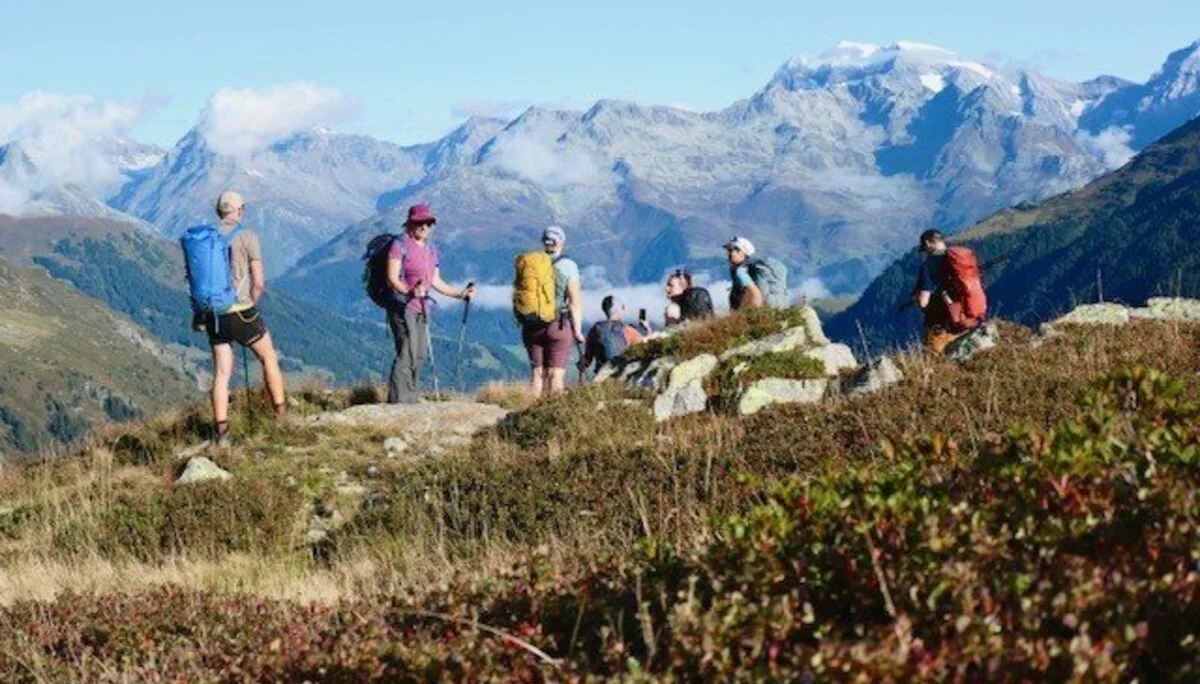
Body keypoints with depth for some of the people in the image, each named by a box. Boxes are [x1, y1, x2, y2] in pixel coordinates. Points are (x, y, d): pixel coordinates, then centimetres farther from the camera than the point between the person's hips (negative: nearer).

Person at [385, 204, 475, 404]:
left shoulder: (430, 249, 18)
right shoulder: (400, 245, -7)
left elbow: (436, 281, 23)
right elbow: (392, 278, -15)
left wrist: (460, 294, 16)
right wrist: (409, 291, -31)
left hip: (422, 308, 8)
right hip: (403, 306, -8)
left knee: (420, 355, 7)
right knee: (407, 353, -15)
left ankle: (411, 398, 14)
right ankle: (397, 401, -14)